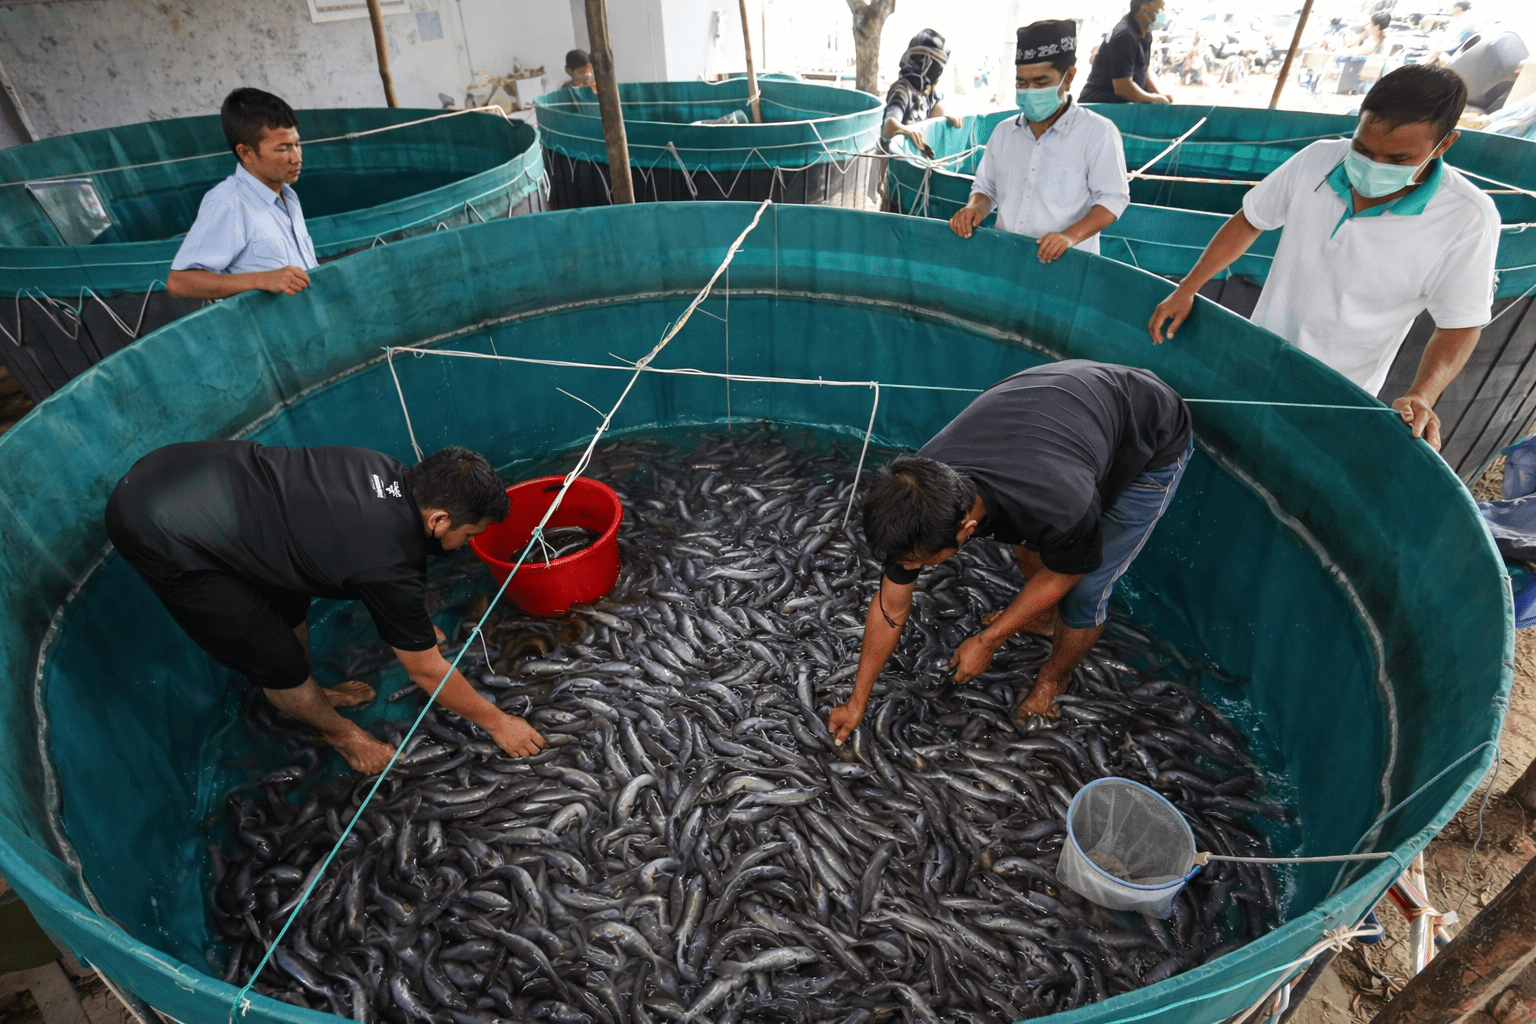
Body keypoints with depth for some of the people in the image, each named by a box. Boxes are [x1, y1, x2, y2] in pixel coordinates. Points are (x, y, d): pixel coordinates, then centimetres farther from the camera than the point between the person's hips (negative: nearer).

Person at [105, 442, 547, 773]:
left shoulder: (390, 474, -3)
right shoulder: (391, 566, -23)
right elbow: (428, 673, -9)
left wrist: (414, 626, 32)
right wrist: (498, 722, 6)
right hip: (162, 535, -8)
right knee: (278, 660, 4)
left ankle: (303, 694, 49)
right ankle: (336, 729, 32)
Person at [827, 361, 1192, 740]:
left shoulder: (1061, 506, -45)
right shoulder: (918, 489, -25)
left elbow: (1061, 574, -19)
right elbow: (890, 606, -12)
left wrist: (987, 641, -9)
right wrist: (857, 700, -2)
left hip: (1154, 440, -5)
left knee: (1082, 593, -4)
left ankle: (1055, 677, 26)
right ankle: (1045, 615, 46)